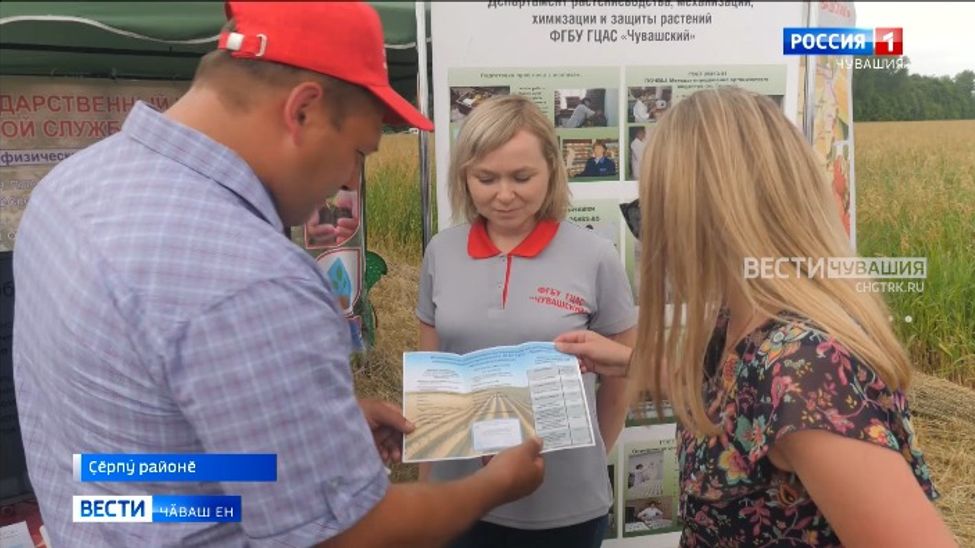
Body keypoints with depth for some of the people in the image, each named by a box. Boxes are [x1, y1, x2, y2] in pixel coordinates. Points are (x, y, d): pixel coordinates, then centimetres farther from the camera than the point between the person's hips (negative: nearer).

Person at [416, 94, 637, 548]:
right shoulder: (441, 253, -2)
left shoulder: (595, 257, -10)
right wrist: (426, 477, 10)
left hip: (564, 504, -2)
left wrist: (588, 461, 8)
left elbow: (620, 376, 2)